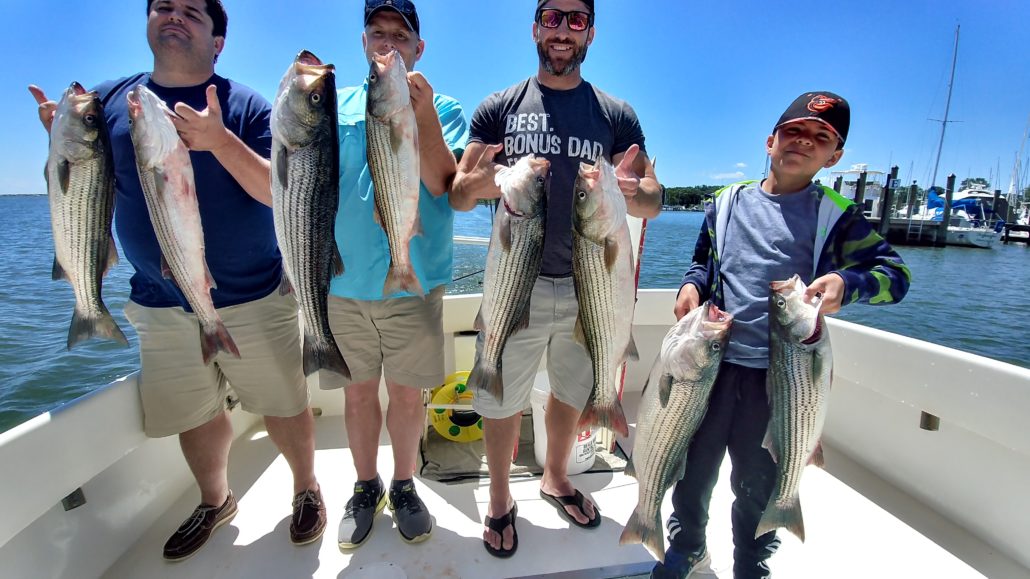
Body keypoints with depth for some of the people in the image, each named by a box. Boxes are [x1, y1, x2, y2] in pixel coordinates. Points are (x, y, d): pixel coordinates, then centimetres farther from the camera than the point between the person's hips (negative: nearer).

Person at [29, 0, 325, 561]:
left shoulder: (247, 106, -4)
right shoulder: (110, 100, 8)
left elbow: (281, 193, -14)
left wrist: (219, 141, -26)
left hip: (254, 301, -3)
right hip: (161, 307, 4)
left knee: (284, 405, 7)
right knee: (193, 414, 16)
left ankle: (306, 489, 32)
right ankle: (214, 501, 42)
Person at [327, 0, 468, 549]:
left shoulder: (441, 108, 5)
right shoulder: (335, 105, 11)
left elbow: (444, 185, -10)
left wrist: (420, 115, -18)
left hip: (415, 283, -1)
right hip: (341, 281, 2)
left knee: (407, 393, 9)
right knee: (358, 390, 13)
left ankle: (403, 486, 33)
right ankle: (366, 487, 35)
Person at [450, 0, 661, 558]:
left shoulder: (617, 115, 5)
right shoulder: (499, 107, 2)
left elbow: (652, 201, 0)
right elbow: (458, 195, -2)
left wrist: (629, 190, -24)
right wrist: (481, 181, -26)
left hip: (589, 286, 3)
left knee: (571, 392, 19)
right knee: (501, 401, 8)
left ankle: (555, 478, 47)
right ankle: (500, 497, 36)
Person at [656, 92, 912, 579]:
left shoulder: (837, 215, 3)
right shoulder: (727, 202, 8)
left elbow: (896, 273, 1)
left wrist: (847, 282, -20)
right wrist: (691, 286, -5)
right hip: (713, 359, 2)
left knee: (758, 483, 14)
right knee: (694, 464, 15)